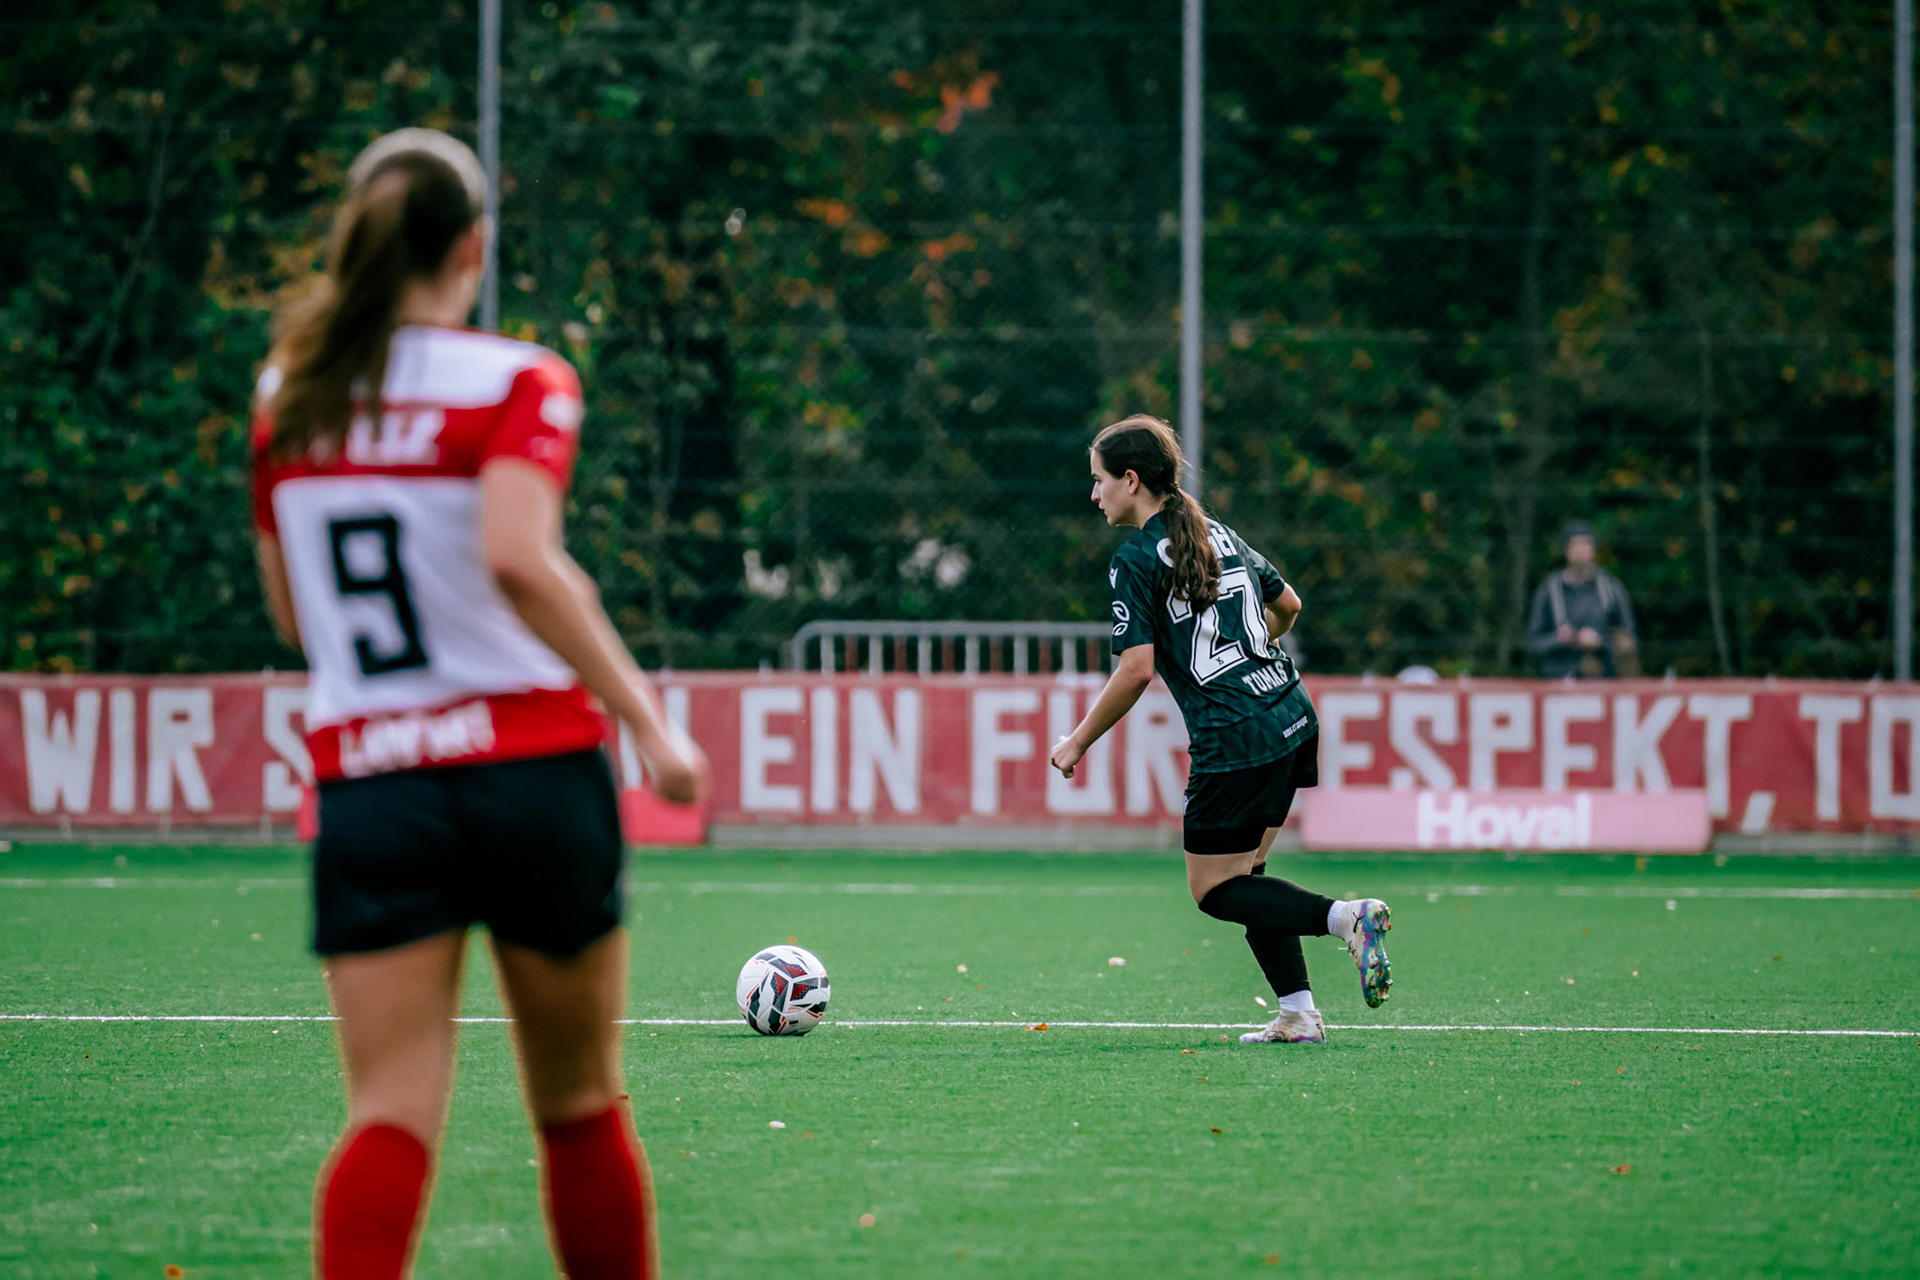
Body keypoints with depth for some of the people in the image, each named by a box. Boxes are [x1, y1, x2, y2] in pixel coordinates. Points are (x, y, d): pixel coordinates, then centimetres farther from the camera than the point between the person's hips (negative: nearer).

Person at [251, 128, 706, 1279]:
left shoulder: (288, 395, 8)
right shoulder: (519, 382, -6)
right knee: (581, 1103, 13)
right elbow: (518, 559, -23)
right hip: (532, 768, -3)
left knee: (390, 1119, -4)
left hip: (366, 788, 3)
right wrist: (645, 716, -19)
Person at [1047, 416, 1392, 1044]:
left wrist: (1078, 742, -5)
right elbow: (1287, 604, 27)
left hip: (1234, 743, -8)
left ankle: (1344, 917, -16)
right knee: (1242, 875, 19)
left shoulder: (1135, 561, -8)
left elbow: (1136, 669, -16)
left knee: (1214, 890, 4)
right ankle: (1298, 1014, 11)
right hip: (1292, 716, 8)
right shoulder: (1219, 535, 14)